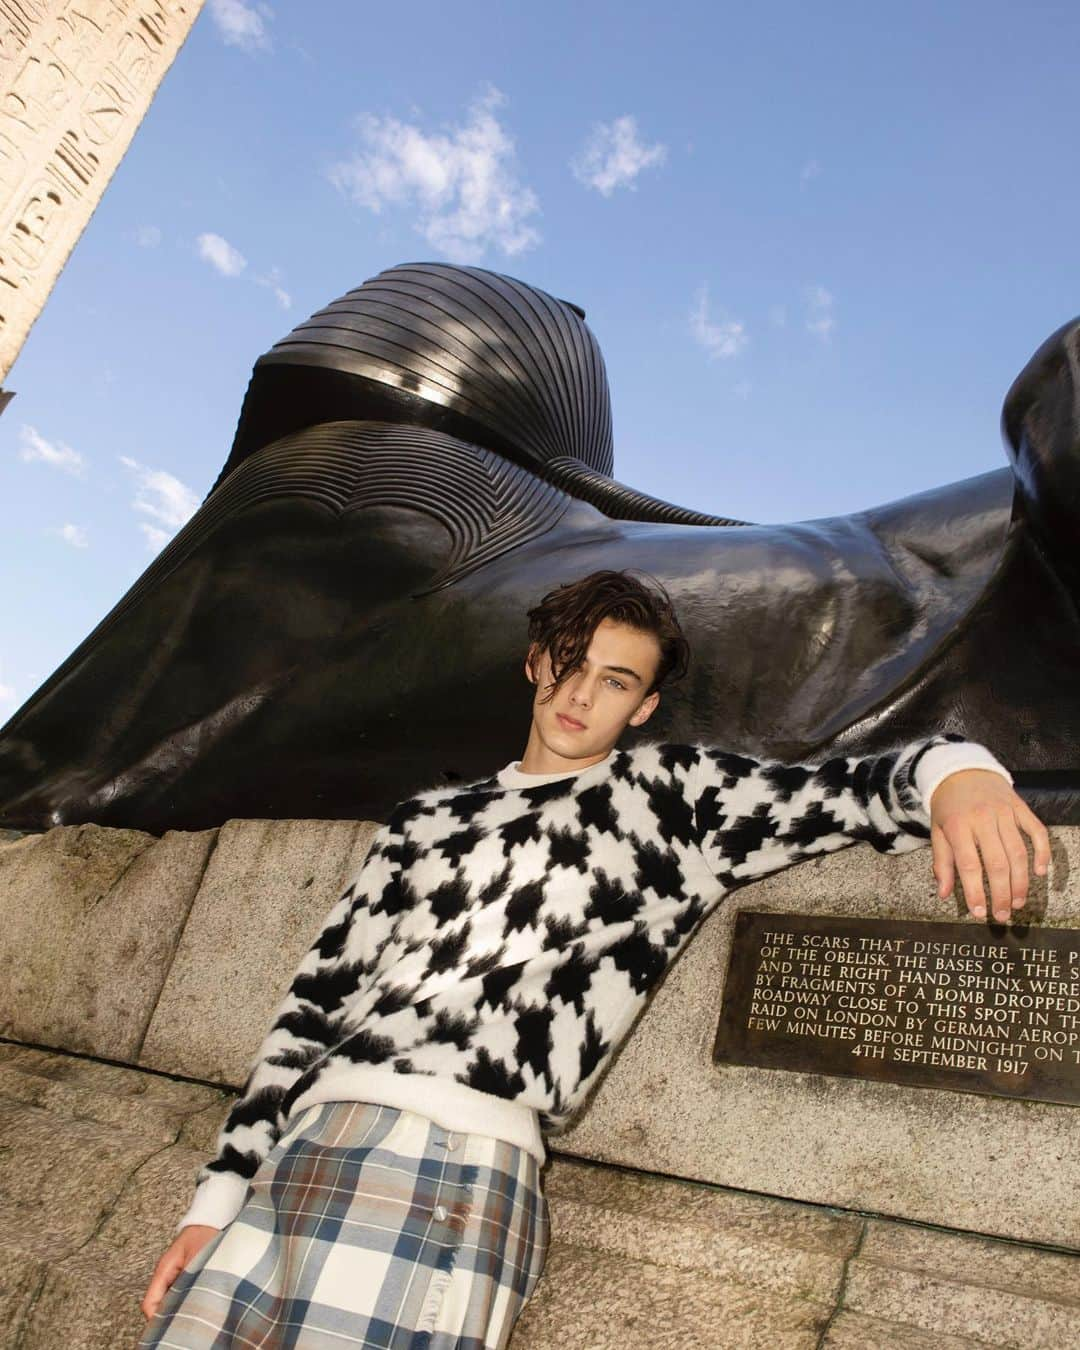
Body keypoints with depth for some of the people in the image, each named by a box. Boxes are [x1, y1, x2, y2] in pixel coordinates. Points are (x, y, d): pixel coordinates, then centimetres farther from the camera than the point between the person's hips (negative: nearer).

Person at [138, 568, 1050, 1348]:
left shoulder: (672, 794, 9)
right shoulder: (427, 821, 19)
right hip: (298, 1150, 5)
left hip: (453, 1162, -5)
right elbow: (316, 1004, 15)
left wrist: (953, 768, -24)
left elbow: (852, 793, -1)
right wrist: (217, 1199, 12)